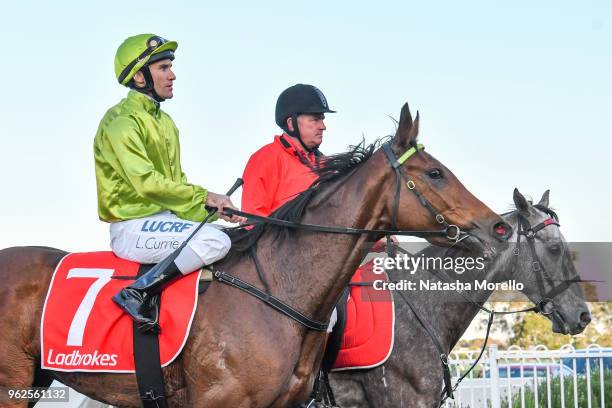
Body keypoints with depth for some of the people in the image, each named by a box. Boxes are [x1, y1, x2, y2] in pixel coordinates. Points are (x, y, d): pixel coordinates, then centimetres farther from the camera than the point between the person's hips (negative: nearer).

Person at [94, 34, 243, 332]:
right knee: (215, 241, -28)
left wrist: (215, 208, 3)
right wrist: (205, 196, -19)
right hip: (133, 226, -9)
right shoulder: (122, 122, -13)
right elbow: (147, 183, -23)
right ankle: (136, 293, -24)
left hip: (165, 218, 9)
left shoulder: (164, 122, 17)